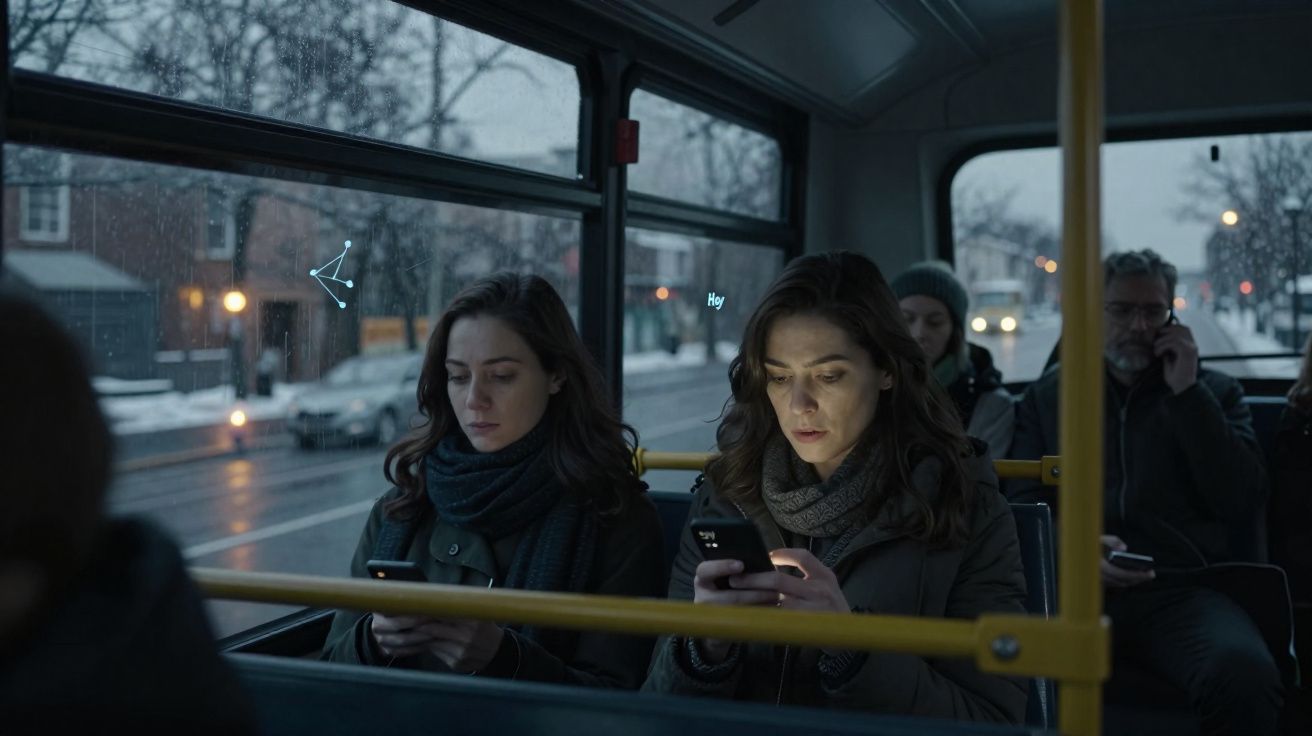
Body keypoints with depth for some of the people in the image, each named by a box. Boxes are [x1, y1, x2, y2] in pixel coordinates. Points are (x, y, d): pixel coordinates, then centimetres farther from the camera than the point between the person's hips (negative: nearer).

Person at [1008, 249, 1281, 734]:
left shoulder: (1214, 392, 18)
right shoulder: (1049, 395, 19)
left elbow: (1243, 503, 4)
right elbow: (1023, 504, 12)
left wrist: (1187, 394, 0)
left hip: (1183, 589, 1)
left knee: (1245, 674, -34)